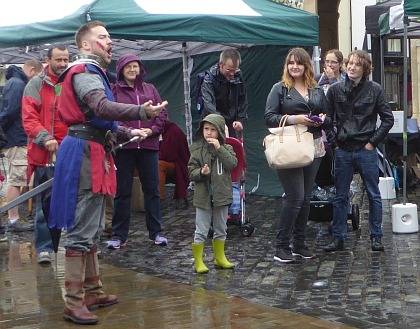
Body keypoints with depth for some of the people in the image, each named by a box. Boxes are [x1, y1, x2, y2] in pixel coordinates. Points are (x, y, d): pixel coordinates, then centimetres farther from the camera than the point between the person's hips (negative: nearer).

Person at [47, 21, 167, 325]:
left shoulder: (92, 72, 22)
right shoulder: (85, 71, -12)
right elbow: (102, 107, -32)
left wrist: (128, 132, 36)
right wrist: (141, 112, -45)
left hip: (93, 153, 11)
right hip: (84, 152, -11)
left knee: (93, 229, 16)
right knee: (81, 231, -10)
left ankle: (93, 291, 26)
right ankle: (74, 303, -8)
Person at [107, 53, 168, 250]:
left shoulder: (149, 89, 13)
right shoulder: (114, 91, 2)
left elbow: (162, 113, 10)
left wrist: (152, 130, -6)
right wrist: (129, 132, -18)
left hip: (149, 145, 3)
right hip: (124, 146, -3)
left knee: (152, 189, 7)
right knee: (122, 191, 3)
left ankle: (156, 232, 17)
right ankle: (119, 235, 11)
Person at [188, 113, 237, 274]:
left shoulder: (226, 148, 2)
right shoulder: (197, 149, -3)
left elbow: (232, 164, -15)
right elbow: (191, 172, -3)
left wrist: (219, 148, -19)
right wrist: (201, 172, -23)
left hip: (221, 195, 2)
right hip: (203, 196, -2)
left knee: (221, 229, 15)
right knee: (201, 231, 1)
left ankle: (220, 257, 30)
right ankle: (198, 261, 9)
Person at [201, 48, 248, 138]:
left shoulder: (238, 76, 2)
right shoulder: (210, 78, -15)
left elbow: (243, 100, 11)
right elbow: (209, 104, -28)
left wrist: (240, 120, -2)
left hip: (232, 124, 5)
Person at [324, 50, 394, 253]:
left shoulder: (374, 90, -2)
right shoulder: (335, 90, 2)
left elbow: (388, 119, 1)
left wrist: (373, 141, -4)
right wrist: (333, 142, 2)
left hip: (366, 151, -1)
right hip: (343, 151, 2)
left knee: (374, 195, 5)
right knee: (340, 196, 7)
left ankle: (376, 236, 16)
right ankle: (338, 238, 15)